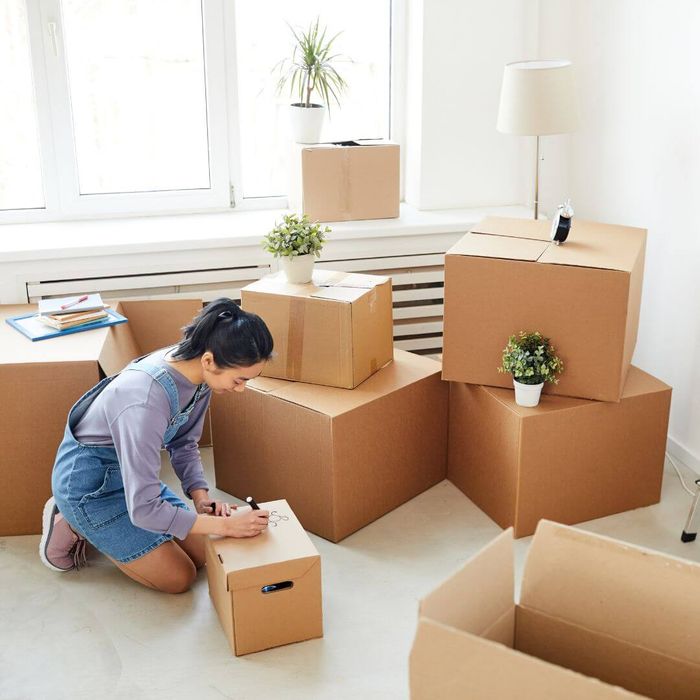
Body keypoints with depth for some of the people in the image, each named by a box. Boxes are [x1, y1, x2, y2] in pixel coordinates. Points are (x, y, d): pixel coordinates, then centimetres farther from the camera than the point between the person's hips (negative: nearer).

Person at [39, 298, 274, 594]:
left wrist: (201, 498, -14)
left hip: (129, 471, 8)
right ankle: (74, 526, 9)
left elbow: (184, 443, 1)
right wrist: (225, 525, -31)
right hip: (88, 483, -8)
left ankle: (91, 525, 20)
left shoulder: (195, 369, -15)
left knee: (200, 555, 10)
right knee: (180, 577, -2)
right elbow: (144, 509, -35)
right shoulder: (146, 401, -39)